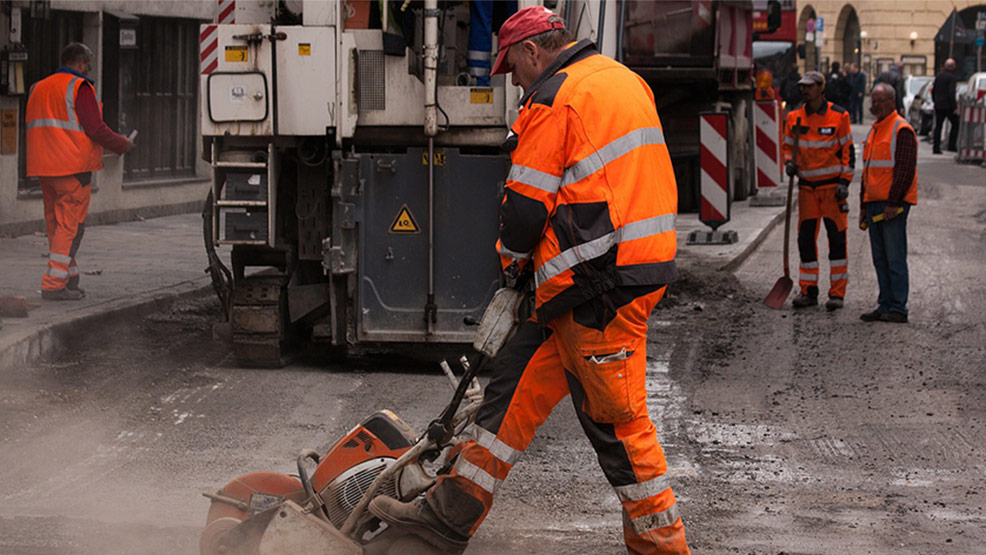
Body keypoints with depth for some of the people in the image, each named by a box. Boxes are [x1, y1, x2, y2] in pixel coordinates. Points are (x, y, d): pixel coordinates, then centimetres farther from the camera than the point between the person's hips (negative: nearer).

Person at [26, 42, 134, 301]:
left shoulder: (39, 88, 16)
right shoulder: (79, 88, -9)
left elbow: (31, 127, 19)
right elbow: (95, 129, -14)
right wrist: (122, 145, 0)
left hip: (44, 167, 8)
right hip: (73, 167, -8)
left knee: (56, 224, 13)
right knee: (71, 225, -6)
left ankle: (69, 278, 17)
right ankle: (54, 284, -11)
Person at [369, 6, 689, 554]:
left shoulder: (554, 98, -11)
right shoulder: (626, 80, 17)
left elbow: (527, 201, -10)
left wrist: (513, 256, 11)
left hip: (600, 284, -10)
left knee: (615, 417, -2)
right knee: (521, 377, 12)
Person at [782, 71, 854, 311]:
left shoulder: (838, 116, -5)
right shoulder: (794, 118, 5)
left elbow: (848, 150, -2)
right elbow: (788, 146, 16)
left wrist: (844, 182, -9)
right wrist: (789, 163, -5)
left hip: (833, 185, -3)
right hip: (807, 185, 4)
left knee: (836, 238, -3)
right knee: (805, 239, 3)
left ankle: (837, 292, 1)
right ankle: (808, 291, 11)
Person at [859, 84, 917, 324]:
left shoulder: (902, 130, -10)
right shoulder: (875, 130, 19)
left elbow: (906, 169, -16)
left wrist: (893, 203, -19)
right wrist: (864, 205, 21)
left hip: (893, 205, -9)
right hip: (874, 204, 9)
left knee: (895, 258, -7)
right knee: (880, 259, 10)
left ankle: (898, 308, -5)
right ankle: (885, 306, 14)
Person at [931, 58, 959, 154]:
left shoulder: (939, 75, 8)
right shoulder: (953, 77, -13)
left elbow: (933, 91, 14)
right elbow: (951, 93, -19)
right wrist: (955, 107, -15)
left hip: (938, 105, 6)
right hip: (948, 105, -6)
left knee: (938, 126, 9)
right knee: (955, 124, 9)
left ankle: (936, 147, 4)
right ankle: (952, 145, 2)